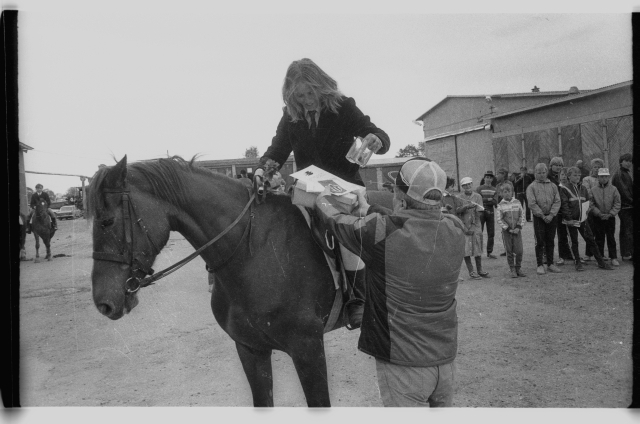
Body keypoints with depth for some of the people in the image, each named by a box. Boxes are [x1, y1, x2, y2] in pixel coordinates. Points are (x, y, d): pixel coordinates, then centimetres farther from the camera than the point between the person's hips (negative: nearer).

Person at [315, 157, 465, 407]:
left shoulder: (380, 231, -22)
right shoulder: (455, 229, -7)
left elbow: (336, 220, -5)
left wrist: (322, 196, 16)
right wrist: (368, 210, 22)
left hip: (403, 361, -6)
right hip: (445, 355, 6)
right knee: (442, 406, 24)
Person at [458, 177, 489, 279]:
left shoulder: (477, 196, 6)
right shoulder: (460, 197, 3)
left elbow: (479, 212, 2)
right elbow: (457, 210, -11)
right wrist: (466, 207, -24)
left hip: (475, 225, 1)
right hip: (463, 225, -1)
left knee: (478, 249, 7)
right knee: (466, 249, -1)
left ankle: (479, 270, 20)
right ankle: (471, 271, 8)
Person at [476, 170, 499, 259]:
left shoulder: (495, 189, 10)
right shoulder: (479, 189, 1)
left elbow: (495, 202, -3)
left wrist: (484, 201, -15)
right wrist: (489, 199, -11)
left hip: (490, 212, 3)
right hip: (481, 212, -3)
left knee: (491, 233, 5)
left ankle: (490, 252, 13)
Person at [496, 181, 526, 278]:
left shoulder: (517, 203, 5)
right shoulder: (500, 205, -2)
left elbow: (522, 216, 5)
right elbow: (499, 219, -4)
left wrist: (519, 227, -7)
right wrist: (508, 229, -10)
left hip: (517, 230, 2)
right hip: (507, 231, -2)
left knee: (519, 251, -1)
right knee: (509, 251, 3)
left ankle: (518, 269, 13)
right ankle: (512, 270, 13)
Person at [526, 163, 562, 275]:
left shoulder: (553, 186, 10)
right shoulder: (531, 187, 1)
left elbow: (557, 201, 3)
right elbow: (532, 203, -7)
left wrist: (551, 215, -11)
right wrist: (542, 216, -13)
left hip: (552, 217, 3)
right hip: (538, 217, -3)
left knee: (550, 241, 9)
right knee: (540, 241, -3)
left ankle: (550, 264, 18)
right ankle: (540, 265, 2)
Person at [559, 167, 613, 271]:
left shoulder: (583, 189, 12)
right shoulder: (564, 189, -5)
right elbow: (564, 205, -11)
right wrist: (569, 218, -16)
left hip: (583, 219, 4)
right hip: (571, 220, -4)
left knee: (591, 239, 6)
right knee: (574, 242, 4)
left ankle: (601, 262, 11)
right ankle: (577, 263, 14)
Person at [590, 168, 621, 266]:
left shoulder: (613, 189, -1)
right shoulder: (593, 190, -1)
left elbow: (617, 204, -1)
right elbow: (591, 204, -1)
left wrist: (610, 214, -11)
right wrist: (599, 213, -12)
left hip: (610, 217, 0)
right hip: (598, 218, 0)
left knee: (611, 238, 4)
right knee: (599, 238, 6)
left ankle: (613, 258, 11)